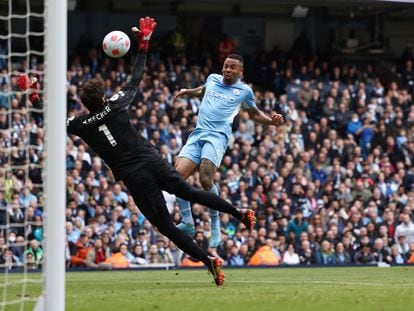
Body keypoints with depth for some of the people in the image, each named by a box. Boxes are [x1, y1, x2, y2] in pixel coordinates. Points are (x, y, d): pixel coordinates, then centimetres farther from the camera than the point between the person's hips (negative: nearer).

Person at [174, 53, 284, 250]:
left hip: (217, 136, -4)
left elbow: (254, 114, 24)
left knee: (205, 179, -25)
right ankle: (187, 223, -2)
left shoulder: (244, 91, 10)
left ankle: (215, 224, -7)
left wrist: (271, 121, 7)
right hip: (197, 134, 4)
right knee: (178, 175, -14)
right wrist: (187, 92, 22)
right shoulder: (212, 79, 18)